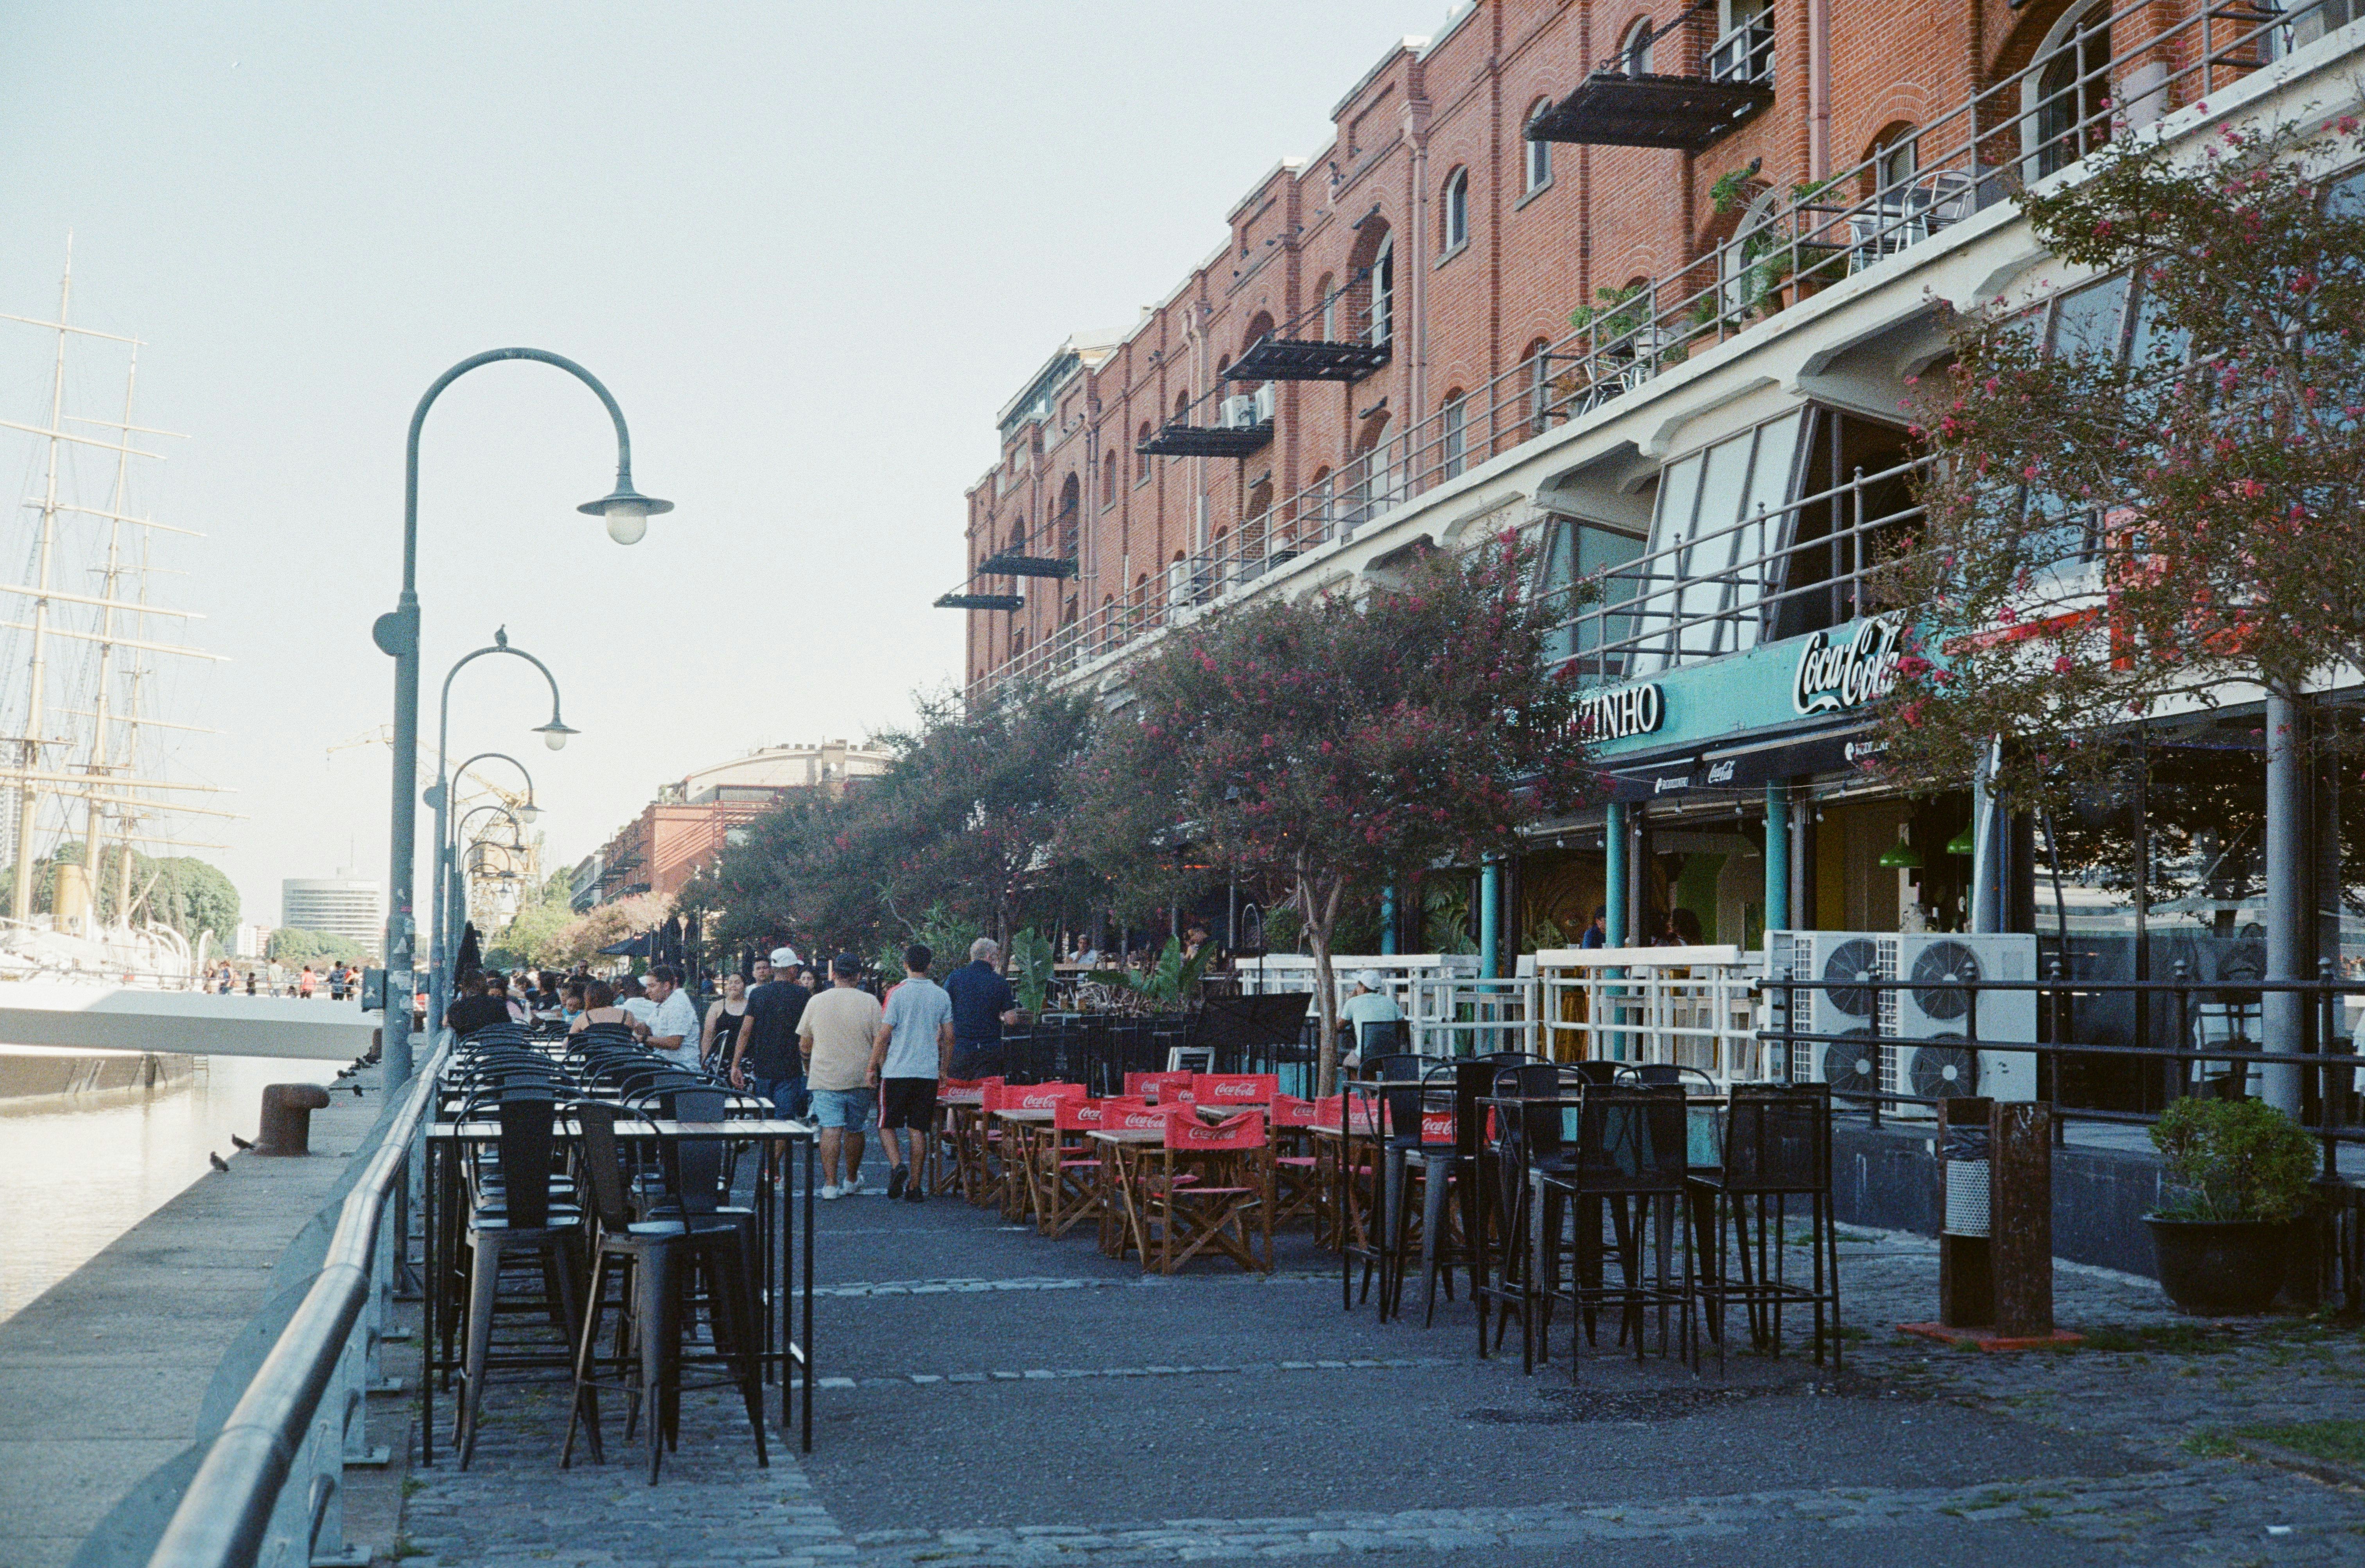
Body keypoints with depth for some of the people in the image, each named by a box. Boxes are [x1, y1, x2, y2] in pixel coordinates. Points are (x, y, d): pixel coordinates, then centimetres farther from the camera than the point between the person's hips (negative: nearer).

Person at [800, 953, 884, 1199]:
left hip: (825, 1078, 0)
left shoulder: (816, 1002, 2)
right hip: (860, 1078, 0)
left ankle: (830, 1184, -11)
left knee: (831, 1129, -4)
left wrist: (808, 1070, 27)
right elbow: (880, 1042, -3)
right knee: (855, 1130, 13)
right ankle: (851, 1182, 26)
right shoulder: (869, 1002, -3)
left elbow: (804, 1045, 10)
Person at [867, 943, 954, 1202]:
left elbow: (883, 1035, -7)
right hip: (928, 1072, 3)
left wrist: (872, 1068, 1)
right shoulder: (942, 996, 4)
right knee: (918, 1129, 7)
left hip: (897, 1071, -3)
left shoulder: (898, 994, -8)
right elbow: (948, 1038, 8)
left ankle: (897, 1165, -13)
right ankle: (914, 1185, 6)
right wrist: (945, 1069, 21)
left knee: (887, 1124, 9)